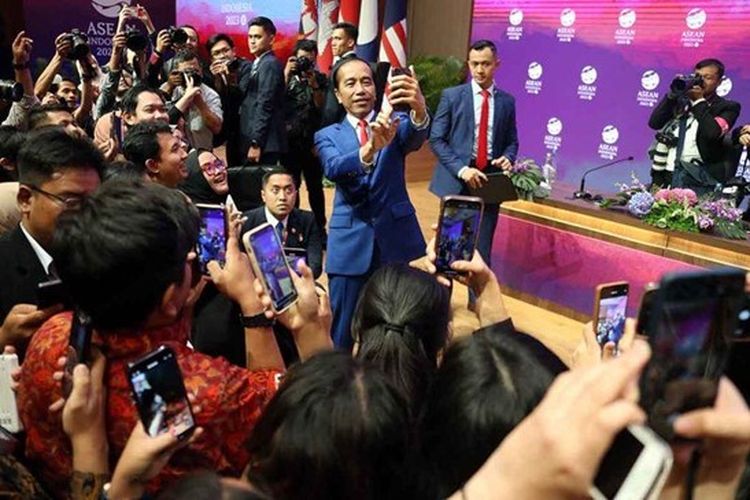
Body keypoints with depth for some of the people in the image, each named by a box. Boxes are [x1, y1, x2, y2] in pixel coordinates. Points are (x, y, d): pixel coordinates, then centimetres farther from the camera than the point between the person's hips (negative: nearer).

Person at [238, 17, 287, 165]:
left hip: (264, 143, -9)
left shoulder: (270, 65, -9)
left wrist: (256, 143, -19)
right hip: (253, 141, 9)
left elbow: (264, 106, -16)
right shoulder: (252, 66, 19)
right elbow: (245, 101, 14)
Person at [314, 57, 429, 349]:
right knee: (344, 333, 7)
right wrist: (370, 148, -38)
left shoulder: (394, 124, 6)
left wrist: (419, 110, -42)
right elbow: (334, 169, -17)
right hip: (351, 243, 0)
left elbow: (415, 138, -18)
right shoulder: (327, 136, 6)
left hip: (398, 238, 1)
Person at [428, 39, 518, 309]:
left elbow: (511, 141, 13)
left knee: (482, 245, 7)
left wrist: (507, 158, -10)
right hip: (457, 179, -2)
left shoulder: (507, 101, 7)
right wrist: (461, 169, -16)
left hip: (490, 180, 2)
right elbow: (436, 139, -5)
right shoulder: (452, 95, -1)